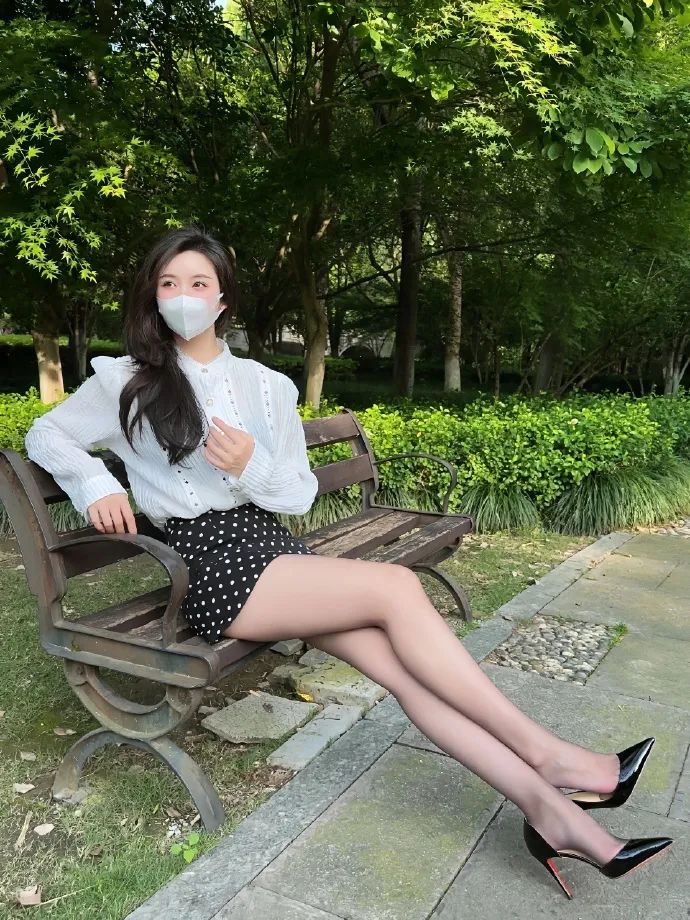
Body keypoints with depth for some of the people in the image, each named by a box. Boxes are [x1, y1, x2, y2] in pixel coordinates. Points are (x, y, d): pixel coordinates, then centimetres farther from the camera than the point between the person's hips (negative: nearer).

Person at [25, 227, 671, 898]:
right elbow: (45, 434, 15)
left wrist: (250, 466, -11)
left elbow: (299, 495, 12)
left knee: (401, 663, -18)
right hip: (207, 565, -4)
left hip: (270, 541, 5)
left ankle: (552, 814, -14)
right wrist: (95, 485, -5)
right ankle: (546, 754, -11)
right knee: (396, 588, -22)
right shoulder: (127, 382, 5)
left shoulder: (265, 384, 13)